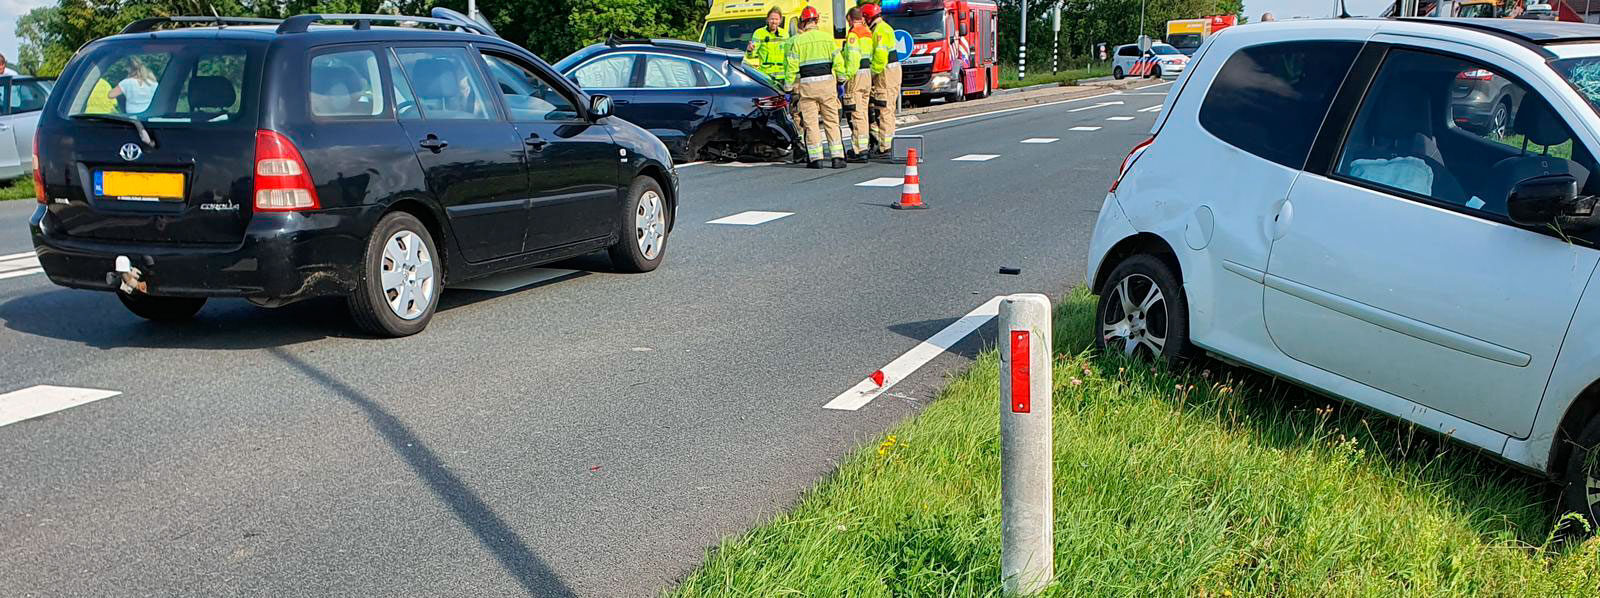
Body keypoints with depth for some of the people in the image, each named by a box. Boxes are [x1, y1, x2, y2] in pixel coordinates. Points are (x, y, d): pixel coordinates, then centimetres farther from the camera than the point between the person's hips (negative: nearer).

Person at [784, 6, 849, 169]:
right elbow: (838, 61, 6)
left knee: (811, 123, 3)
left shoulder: (797, 41, -2)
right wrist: (840, 81, 17)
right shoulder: (827, 37, 4)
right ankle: (837, 157, 4)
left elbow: (792, 67, -3)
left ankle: (815, 158, 1)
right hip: (827, 82, 2)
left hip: (807, 84, -2)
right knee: (831, 121, 7)